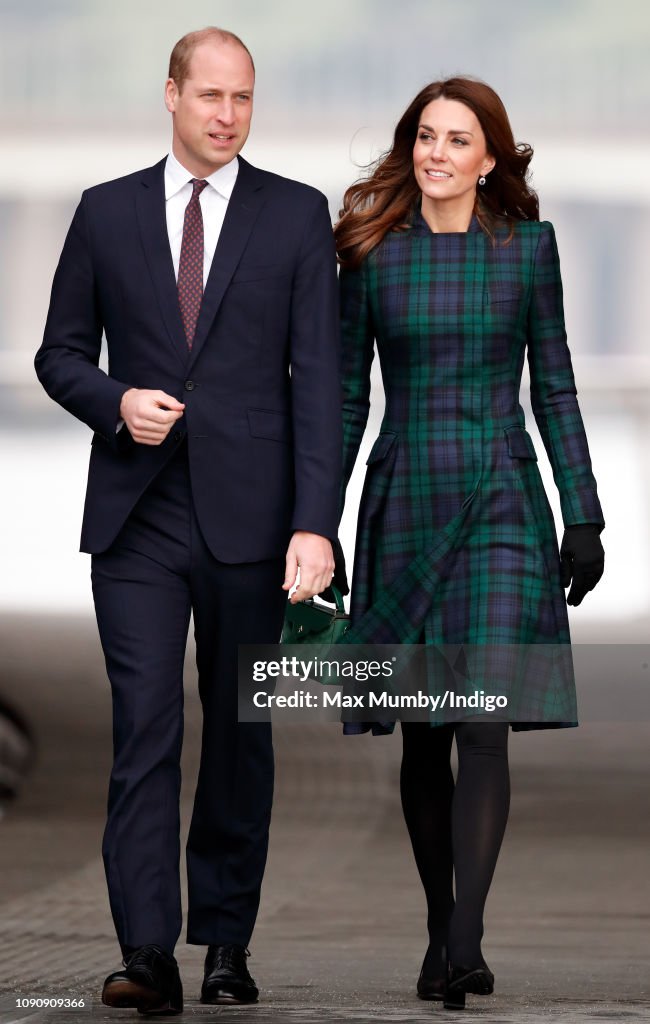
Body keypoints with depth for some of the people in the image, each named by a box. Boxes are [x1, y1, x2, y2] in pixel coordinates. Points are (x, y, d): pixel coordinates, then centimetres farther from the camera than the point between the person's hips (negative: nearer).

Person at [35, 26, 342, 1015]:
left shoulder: (297, 216, 3)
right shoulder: (107, 213, 8)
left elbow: (318, 377, -3)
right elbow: (61, 353, 13)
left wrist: (315, 521, -12)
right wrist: (115, 402, -10)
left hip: (248, 515, 0)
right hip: (137, 515, 0)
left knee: (240, 731, 7)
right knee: (145, 729, -9)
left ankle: (226, 941, 18)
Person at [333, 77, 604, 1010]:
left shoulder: (528, 247, 3)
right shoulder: (371, 254, 4)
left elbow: (555, 389, 6)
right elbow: (345, 397, 8)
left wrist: (583, 517, 2)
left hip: (501, 504, -1)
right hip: (405, 503, 1)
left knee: (485, 720, -14)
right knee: (423, 733, 5)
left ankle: (466, 942, -18)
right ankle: (440, 929, 18)